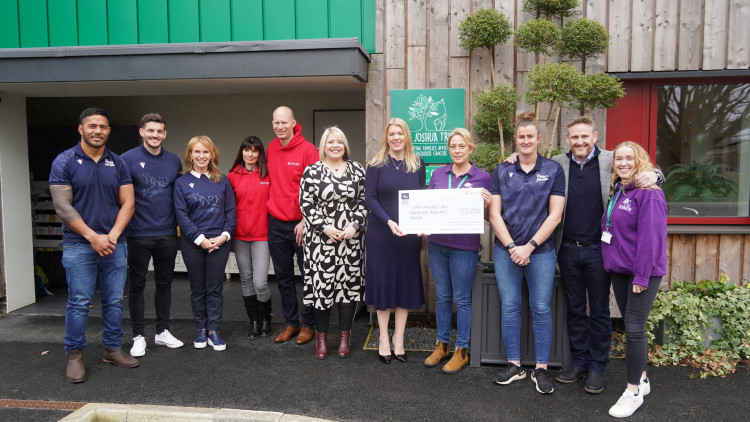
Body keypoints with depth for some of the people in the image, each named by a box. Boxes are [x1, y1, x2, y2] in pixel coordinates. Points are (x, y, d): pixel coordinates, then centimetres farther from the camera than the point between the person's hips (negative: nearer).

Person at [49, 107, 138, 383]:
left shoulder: (118, 164, 8)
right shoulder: (64, 162, -2)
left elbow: (127, 203, 5)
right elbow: (63, 206, -8)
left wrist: (113, 235, -9)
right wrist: (93, 237, -13)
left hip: (114, 244, 3)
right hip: (79, 246, -3)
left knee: (114, 301, 8)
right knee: (79, 303, 0)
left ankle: (113, 349, 22)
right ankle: (74, 355, 14)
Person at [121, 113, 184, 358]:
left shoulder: (174, 161, 7)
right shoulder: (128, 159, -6)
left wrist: (179, 223, 10)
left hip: (167, 234, 4)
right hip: (139, 234, -4)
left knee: (165, 283, 12)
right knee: (137, 284, 6)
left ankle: (163, 331, 25)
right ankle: (138, 336, 18)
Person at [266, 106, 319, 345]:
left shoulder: (308, 150, -8)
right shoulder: (271, 149, 8)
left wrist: (305, 220, -14)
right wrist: (270, 212, 9)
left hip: (301, 224, -5)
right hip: (276, 224, 5)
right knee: (283, 276, 12)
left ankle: (308, 325, 19)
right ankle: (291, 323, 25)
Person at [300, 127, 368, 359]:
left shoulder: (357, 169, 7)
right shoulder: (312, 171, 1)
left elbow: (364, 201, 6)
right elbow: (306, 204, -3)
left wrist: (355, 225, -7)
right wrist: (325, 228, -11)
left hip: (351, 239, 2)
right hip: (321, 239, -2)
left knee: (349, 284, 5)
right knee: (321, 285, 1)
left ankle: (345, 336, 19)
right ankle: (321, 336, 18)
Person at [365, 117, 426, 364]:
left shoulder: (417, 164, 7)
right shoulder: (377, 164, -1)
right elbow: (370, 198, -7)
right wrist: (388, 221, -20)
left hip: (409, 234, 3)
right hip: (381, 233, -2)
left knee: (406, 283, 6)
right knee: (383, 282, 3)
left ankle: (398, 339, 18)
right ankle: (383, 339, 16)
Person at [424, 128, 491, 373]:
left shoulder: (482, 177, -1)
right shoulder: (438, 174, 8)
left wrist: (486, 204, -19)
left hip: (464, 246, -3)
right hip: (437, 243, 4)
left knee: (462, 299, 5)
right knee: (442, 296, 13)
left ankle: (461, 351, 19)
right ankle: (441, 345, 27)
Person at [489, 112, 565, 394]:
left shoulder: (553, 170, 2)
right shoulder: (502, 170, 5)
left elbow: (555, 214, -4)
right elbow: (494, 214, 1)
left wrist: (529, 246, -11)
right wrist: (512, 247, -9)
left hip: (541, 250, -1)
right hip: (506, 250, 2)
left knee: (541, 309, 4)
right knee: (509, 307, 7)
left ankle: (541, 369, 17)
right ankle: (514, 365, 21)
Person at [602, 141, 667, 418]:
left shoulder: (649, 193, -14)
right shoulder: (618, 191, 12)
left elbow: (651, 237, -18)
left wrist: (641, 276, -19)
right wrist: (611, 261, 15)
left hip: (642, 272, -8)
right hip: (620, 270, 8)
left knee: (634, 329, -6)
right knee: (631, 327, 15)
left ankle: (634, 392, 5)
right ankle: (641, 378, 29)